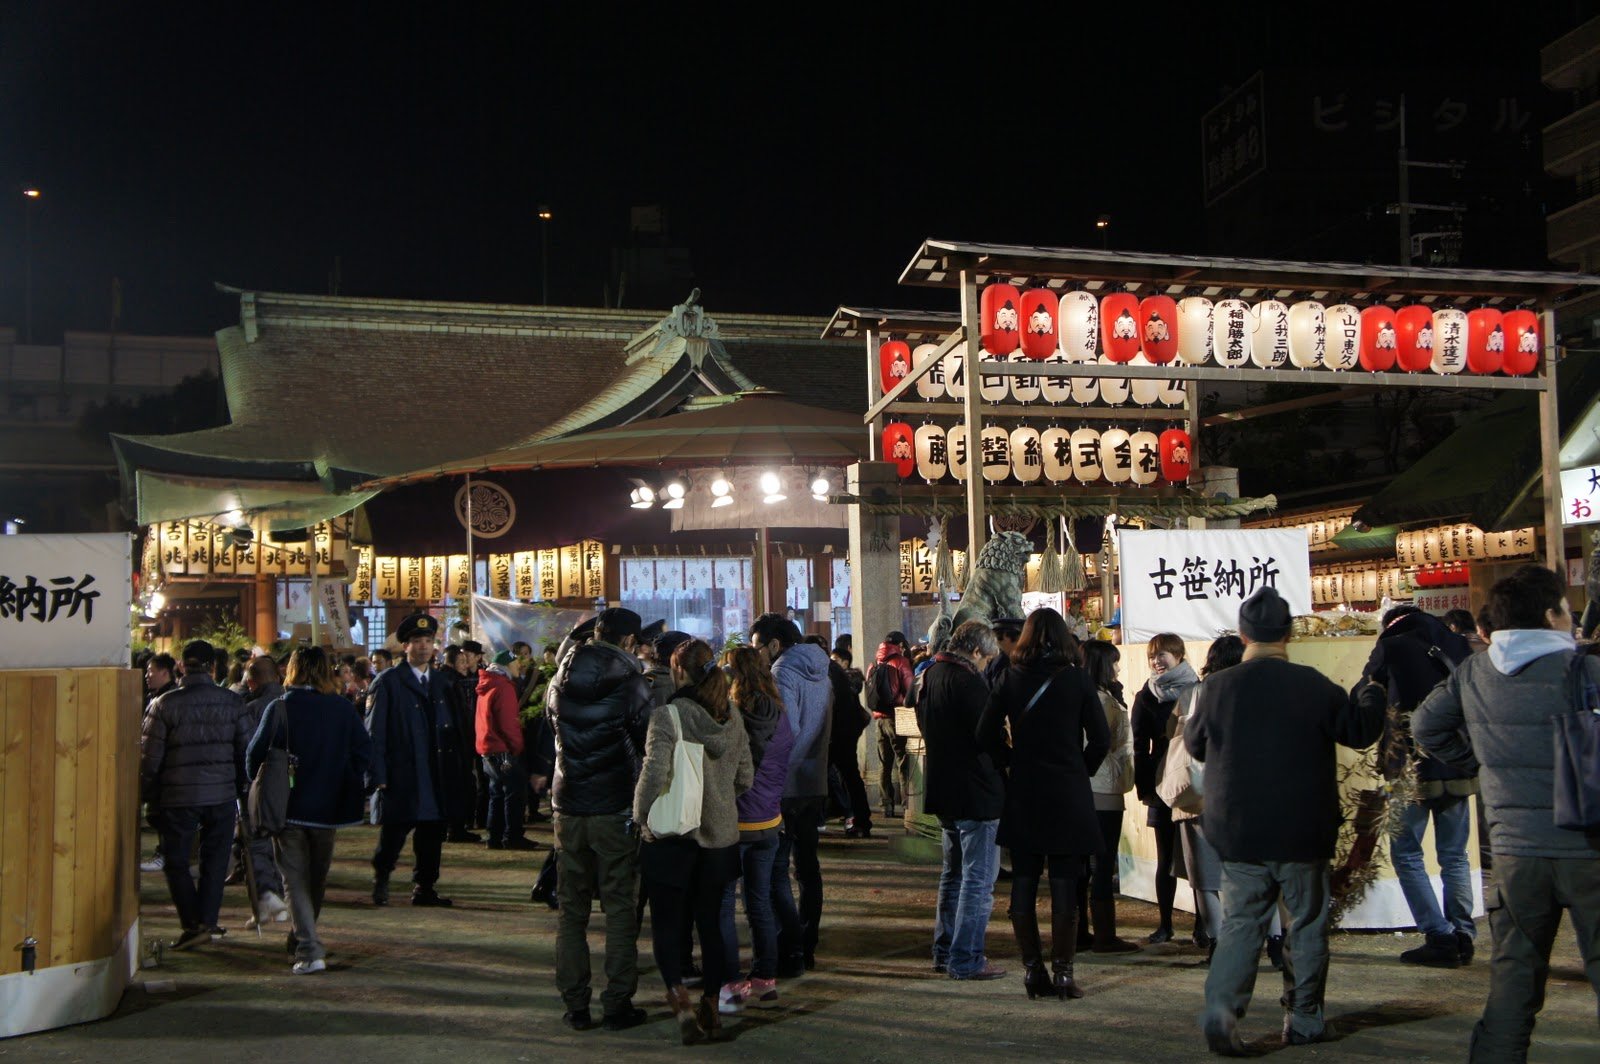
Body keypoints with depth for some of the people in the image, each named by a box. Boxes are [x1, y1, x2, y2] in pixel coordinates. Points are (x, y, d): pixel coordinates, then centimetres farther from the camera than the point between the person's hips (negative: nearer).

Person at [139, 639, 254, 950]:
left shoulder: (165, 704, -6)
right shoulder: (233, 702, 0)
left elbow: (149, 756, -3)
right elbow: (246, 750, 6)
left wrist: (149, 796, 8)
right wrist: (242, 790, 17)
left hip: (178, 796, -2)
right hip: (222, 794, 2)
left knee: (176, 861, 9)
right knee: (214, 860, 12)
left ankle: (193, 924, 3)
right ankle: (208, 921, 10)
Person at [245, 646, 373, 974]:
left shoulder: (279, 708, -10)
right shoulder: (344, 708, -2)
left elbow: (255, 755, -9)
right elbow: (364, 750, -2)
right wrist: (345, 785, 9)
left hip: (288, 807, -3)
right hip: (327, 807, 3)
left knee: (296, 879, 0)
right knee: (317, 879, 19)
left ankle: (309, 950, -12)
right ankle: (304, 938, 35)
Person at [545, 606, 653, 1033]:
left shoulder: (560, 681, 2)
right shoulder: (629, 682, -10)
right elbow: (647, 742, -5)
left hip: (568, 806, 4)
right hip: (615, 807, -4)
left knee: (571, 909, 10)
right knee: (620, 908, 4)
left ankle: (575, 1005, 13)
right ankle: (618, 1004, 6)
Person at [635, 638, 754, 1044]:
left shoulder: (667, 715, -15)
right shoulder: (731, 717, 2)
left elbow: (654, 772, -22)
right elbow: (745, 776, 7)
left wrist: (642, 816, -7)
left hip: (672, 836, -5)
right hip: (721, 834, 5)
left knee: (666, 923, 5)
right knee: (711, 922, 15)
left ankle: (680, 1000, -11)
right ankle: (711, 1008, 20)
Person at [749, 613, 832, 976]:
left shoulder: (784, 671, -12)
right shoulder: (819, 671, 14)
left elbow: (787, 732, -19)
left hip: (788, 786, -9)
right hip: (816, 784, 9)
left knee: (776, 871, -4)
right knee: (807, 866, 14)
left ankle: (790, 952, -6)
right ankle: (806, 948, 20)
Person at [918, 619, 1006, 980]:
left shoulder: (930, 675, 10)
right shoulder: (967, 681, -18)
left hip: (942, 788, 10)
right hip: (976, 793, -10)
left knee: (953, 873, 20)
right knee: (978, 879, -2)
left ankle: (945, 951, 26)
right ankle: (966, 960, 0)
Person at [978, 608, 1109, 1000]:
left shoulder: (1010, 679, -1)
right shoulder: (1077, 679, -5)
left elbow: (986, 735, -3)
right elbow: (1101, 738, -5)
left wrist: (1012, 764, 10)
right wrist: (1080, 773, 9)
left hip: (1022, 794, 2)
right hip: (1069, 795, -2)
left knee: (1024, 883, 9)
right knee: (1064, 886, 3)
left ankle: (1032, 970, 13)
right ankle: (1063, 972, 5)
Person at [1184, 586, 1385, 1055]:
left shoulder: (1217, 687, -5)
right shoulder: (1313, 686, -10)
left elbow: (1194, 744, 10)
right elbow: (1361, 731, 3)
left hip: (1238, 834, 1)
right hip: (1303, 834, -1)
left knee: (1240, 923, 7)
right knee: (1307, 924, 13)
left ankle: (1221, 1006, -12)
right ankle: (1303, 1019, 21)